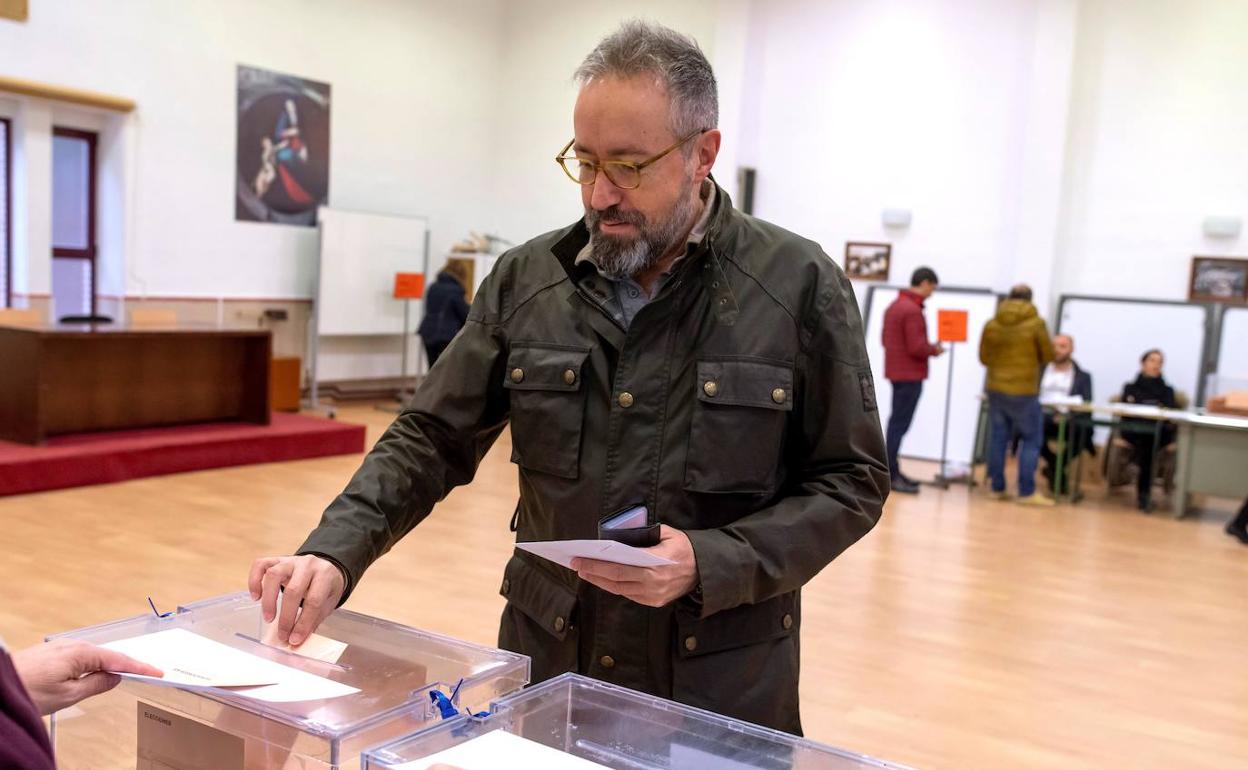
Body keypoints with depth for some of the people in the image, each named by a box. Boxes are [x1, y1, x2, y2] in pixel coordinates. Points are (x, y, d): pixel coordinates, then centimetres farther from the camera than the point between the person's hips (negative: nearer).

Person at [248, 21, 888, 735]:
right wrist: (335, 553, -14)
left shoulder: (800, 285, -10)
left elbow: (852, 480, -6)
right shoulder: (525, 279, -2)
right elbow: (432, 440, 2)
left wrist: (709, 565, -20)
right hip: (544, 663, 3)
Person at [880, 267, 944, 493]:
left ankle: (892, 471, 21)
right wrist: (934, 349, -4)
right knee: (900, 424, -7)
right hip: (910, 375, -10)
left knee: (896, 422, 15)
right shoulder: (913, 310, -19)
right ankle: (890, 475, -5)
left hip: (897, 372, 10)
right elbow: (917, 348, -23)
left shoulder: (895, 305, 13)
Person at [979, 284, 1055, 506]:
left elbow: (983, 357, 6)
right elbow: (1048, 355, -1)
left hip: (995, 388, 4)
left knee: (997, 438, 10)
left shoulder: (991, 324, 0)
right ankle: (1027, 491, 3)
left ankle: (998, 488, 14)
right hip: (1025, 391, -4)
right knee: (1031, 440, 5)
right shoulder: (1036, 323, -8)